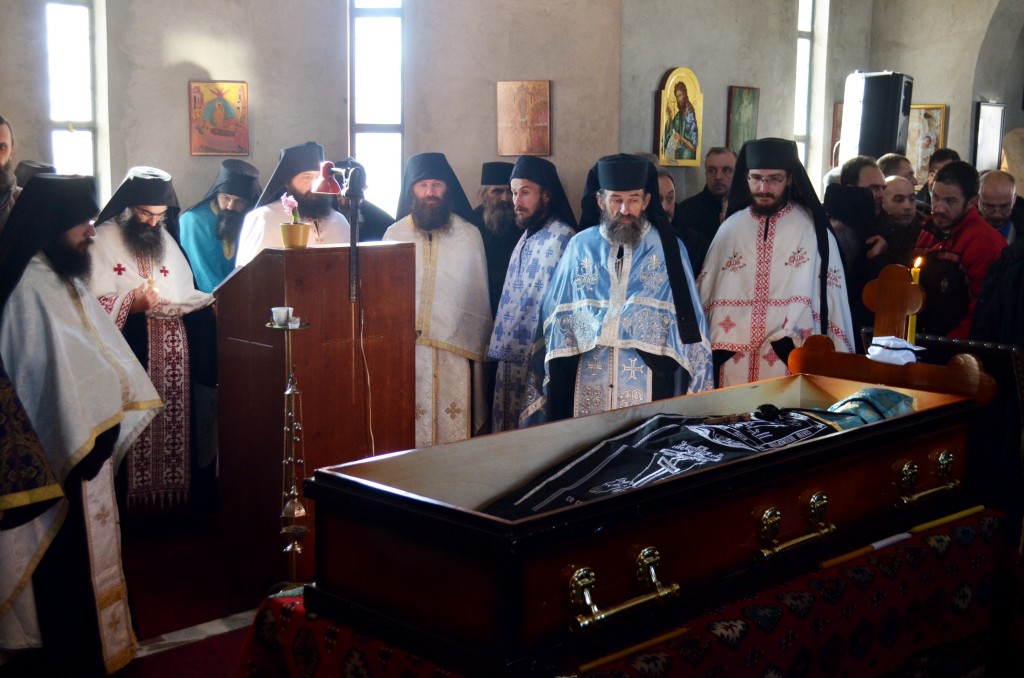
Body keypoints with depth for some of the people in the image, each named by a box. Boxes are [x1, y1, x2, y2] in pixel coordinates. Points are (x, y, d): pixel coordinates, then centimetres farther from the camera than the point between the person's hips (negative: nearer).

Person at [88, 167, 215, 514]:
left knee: (175, 421, 4)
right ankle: (136, 497, 1)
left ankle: (173, 492, 13)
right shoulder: (104, 239, -2)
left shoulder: (165, 239, 18)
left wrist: (209, 303, -3)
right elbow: (95, 302, -10)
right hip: (132, 354, -5)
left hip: (174, 354, 5)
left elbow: (186, 294, 15)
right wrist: (130, 303, -23)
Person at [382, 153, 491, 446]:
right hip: (405, 348, 0)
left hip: (455, 348, 0)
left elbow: (480, 295, 9)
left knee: (454, 429, 0)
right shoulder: (394, 235, 7)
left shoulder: (469, 235, 6)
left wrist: (478, 346, 9)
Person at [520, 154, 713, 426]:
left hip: (648, 382, -1)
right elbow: (555, 318, 12)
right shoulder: (580, 246, 7)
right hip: (589, 384, 1)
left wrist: (695, 397, 2)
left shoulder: (668, 249, 4)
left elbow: (689, 321, 6)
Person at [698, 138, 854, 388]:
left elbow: (830, 294, 0)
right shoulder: (730, 227, 8)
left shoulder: (813, 229, 1)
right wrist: (719, 349, 4)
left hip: (790, 363, -2)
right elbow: (709, 292, 10)